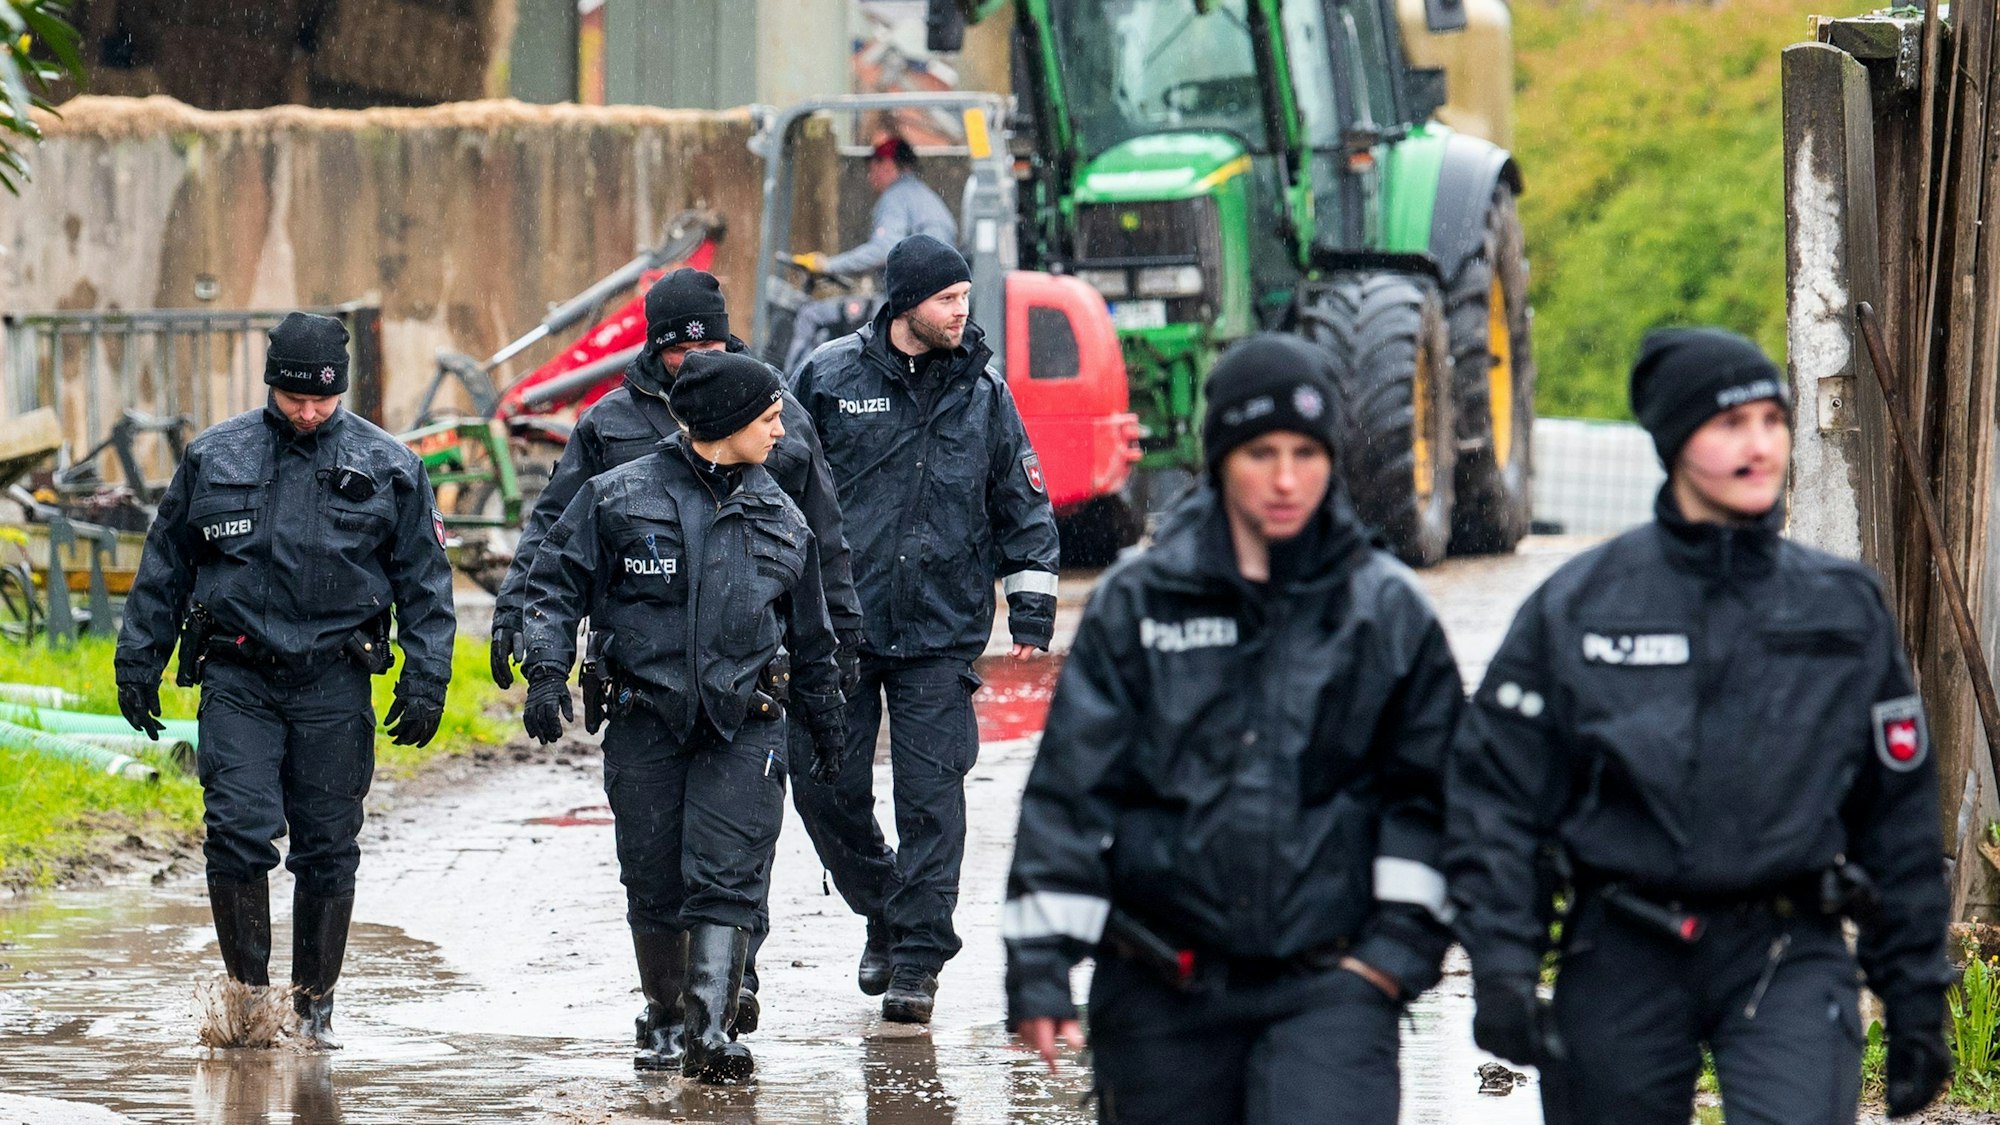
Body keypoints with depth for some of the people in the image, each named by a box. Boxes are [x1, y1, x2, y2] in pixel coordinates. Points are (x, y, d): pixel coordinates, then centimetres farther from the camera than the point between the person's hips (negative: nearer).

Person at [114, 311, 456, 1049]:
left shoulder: (386, 468, 4)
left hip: (334, 682, 0)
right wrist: (138, 662, 12)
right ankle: (248, 992, -1)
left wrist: (425, 681, 0)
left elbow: (424, 583, 8)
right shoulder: (214, 458, 7)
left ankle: (314, 1003, 13)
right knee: (238, 830, -12)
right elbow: (164, 566, 15)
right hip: (238, 681, 0)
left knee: (327, 846, 3)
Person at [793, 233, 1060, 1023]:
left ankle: (918, 959, 0)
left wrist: (1032, 608, 7)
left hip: (940, 632, 0)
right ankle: (883, 918, 27)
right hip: (840, 626, 0)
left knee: (930, 796, -5)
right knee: (836, 787, 5)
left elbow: (1025, 506, 12)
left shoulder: (981, 390, 5)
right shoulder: (831, 375, 0)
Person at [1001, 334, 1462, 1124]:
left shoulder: (1388, 611, 4)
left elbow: (1428, 789, 10)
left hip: (1329, 985, -1)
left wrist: (1400, 940, 0)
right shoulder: (1137, 603, 2)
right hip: (1162, 992, 1)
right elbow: (1070, 785, 1)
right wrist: (1039, 966, -5)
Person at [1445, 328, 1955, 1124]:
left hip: (1788, 962, -1)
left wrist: (1916, 998, 11)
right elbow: (1494, 794, 3)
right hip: (1622, 958, 1)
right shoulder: (1578, 604, 2)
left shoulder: (1844, 608, 7)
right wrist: (1501, 964, -8)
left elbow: (1900, 811, 12)